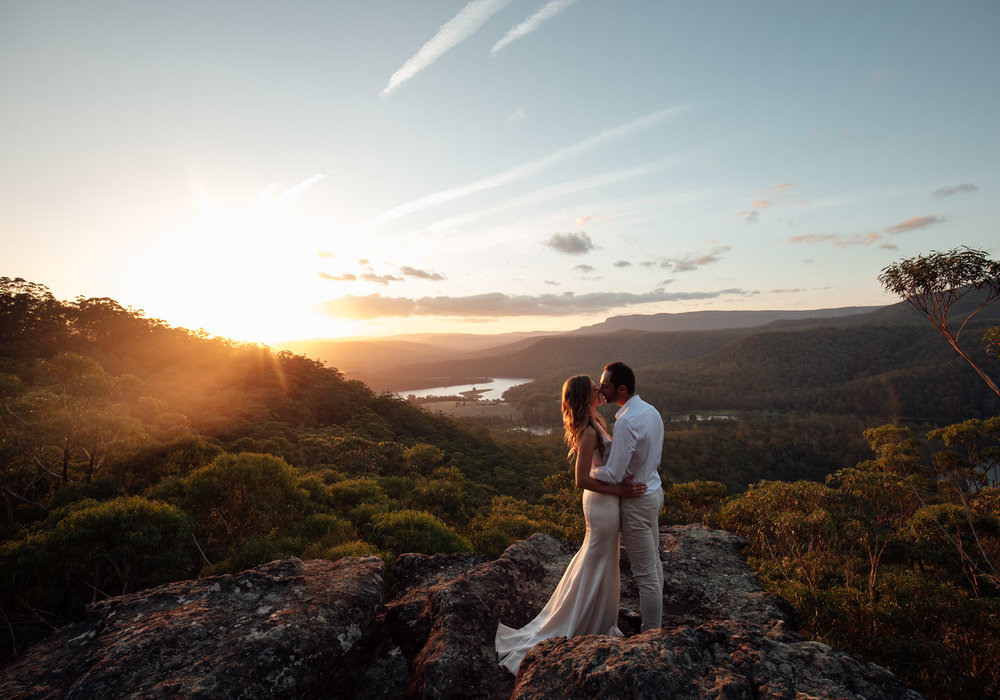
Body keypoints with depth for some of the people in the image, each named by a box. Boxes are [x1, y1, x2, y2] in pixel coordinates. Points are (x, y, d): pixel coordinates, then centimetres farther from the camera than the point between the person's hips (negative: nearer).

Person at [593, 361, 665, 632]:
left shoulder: (626, 422, -29)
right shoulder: (651, 411, 1)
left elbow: (613, 475, -29)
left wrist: (588, 469, -11)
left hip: (637, 501, -10)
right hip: (653, 489, 10)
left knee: (645, 572, 6)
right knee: (653, 560, 26)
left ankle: (651, 632, 21)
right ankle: (655, 611, 45)